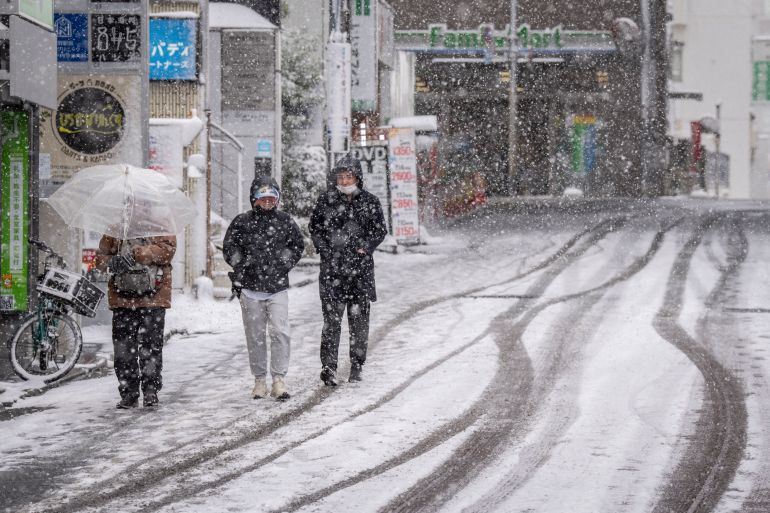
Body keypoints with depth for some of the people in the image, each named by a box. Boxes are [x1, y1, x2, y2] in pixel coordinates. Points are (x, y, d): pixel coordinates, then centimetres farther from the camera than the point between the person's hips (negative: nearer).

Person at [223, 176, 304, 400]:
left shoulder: (285, 221, 6)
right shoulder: (242, 222, 1)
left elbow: (298, 245, 17)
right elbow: (229, 248, 9)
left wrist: (285, 264, 7)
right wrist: (242, 266, 0)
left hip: (278, 288, 0)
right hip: (250, 289, 0)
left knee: (280, 332, -11)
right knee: (255, 336, 5)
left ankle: (279, 379, -8)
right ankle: (260, 379, 14)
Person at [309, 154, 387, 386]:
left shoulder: (369, 201, 5)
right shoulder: (326, 199, 4)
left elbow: (380, 230, 10)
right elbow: (314, 227, 12)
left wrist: (366, 247, -6)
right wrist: (324, 248, -3)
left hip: (360, 267, 2)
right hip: (332, 265, -1)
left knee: (359, 318, 6)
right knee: (332, 317, -10)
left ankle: (357, 367, 16)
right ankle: (328, 367, -13)